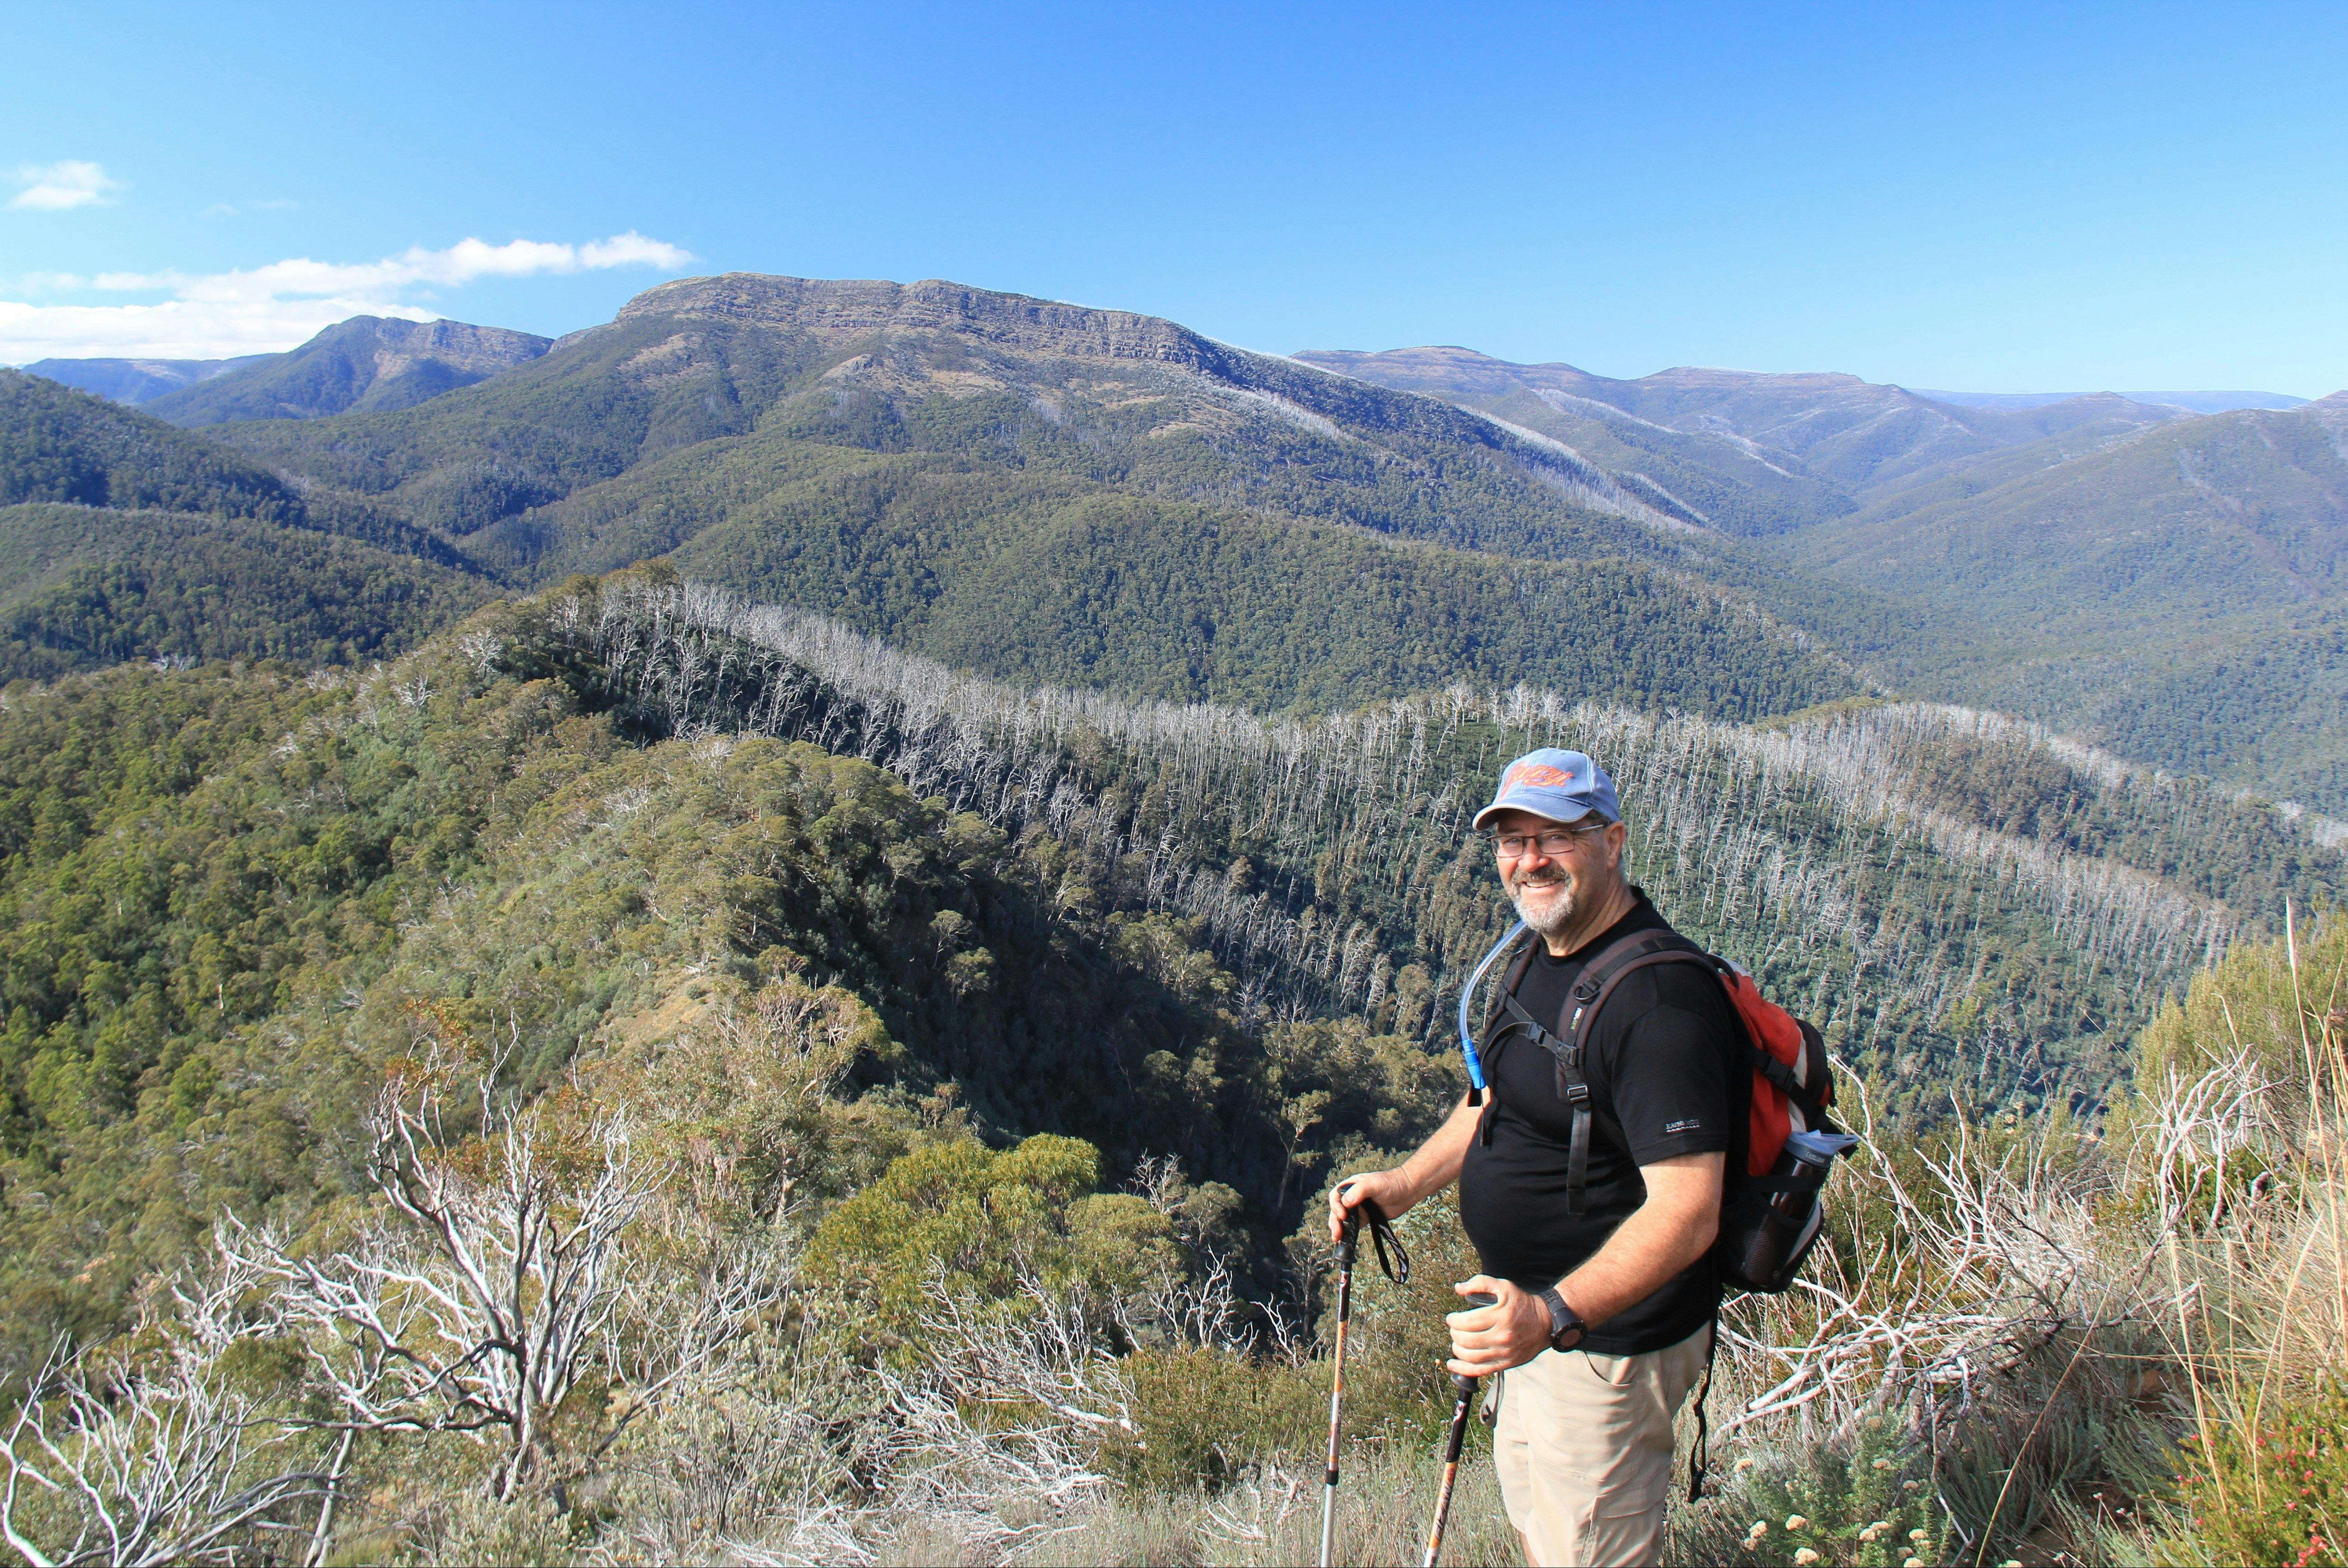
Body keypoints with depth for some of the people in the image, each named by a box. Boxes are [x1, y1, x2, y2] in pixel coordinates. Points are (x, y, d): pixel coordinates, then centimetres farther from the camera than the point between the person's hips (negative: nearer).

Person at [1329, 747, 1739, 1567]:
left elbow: (1688, 1209, -32)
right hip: (1538, 1314, 9)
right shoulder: (1544, 955, 4)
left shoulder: (1661, 999, -28)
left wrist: (1557, 1315, -42)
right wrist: (1402, 1183, 6)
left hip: (1608, 1337, -9)